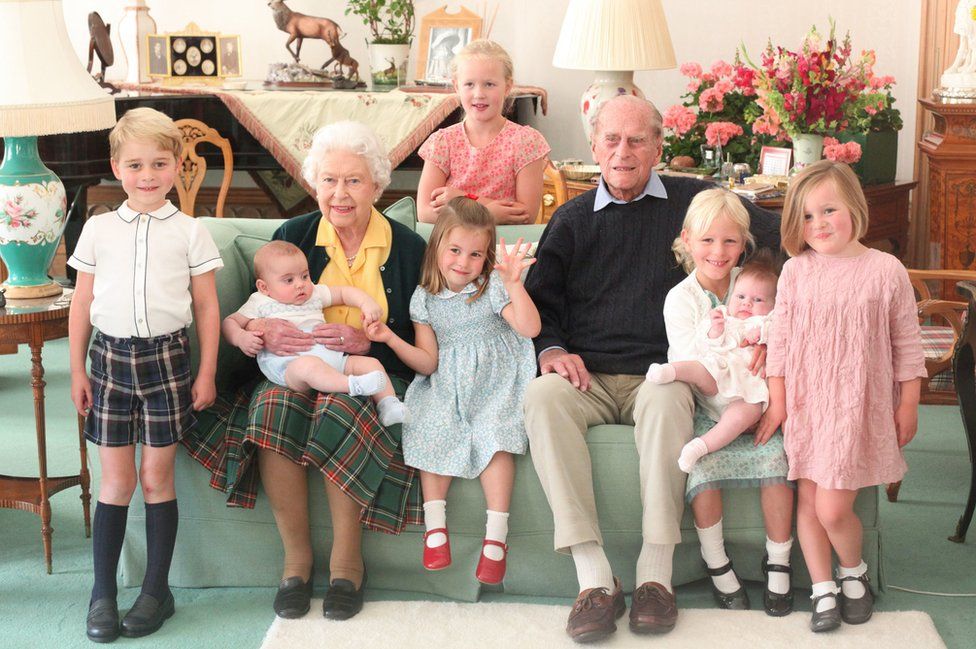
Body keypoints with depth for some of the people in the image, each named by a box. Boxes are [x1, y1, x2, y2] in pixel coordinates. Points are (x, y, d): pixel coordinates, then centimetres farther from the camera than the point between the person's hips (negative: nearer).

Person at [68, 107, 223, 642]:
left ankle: (157, 589, 14)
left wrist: (206, 373, 0)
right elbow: (82, 303, 8)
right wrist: (77, 370, 6)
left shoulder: (189, 232, 1)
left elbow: (207, 307, 3)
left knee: (157, 477, 3)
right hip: (110, 356, 1)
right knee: (116, 478, 4)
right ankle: (103, 593, 12)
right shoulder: (98, 229, 5)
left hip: (165, 356, -1)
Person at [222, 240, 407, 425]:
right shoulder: (261, 303, 14)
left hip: (331, 358, 6)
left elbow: (344, 293, 28)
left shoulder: (314, 293, 25)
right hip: (288, 365, -6)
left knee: (371, 363, -7)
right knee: (308, 365, -41)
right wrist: (241, 338, -9)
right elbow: (230, 322, 14)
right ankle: (353, 385, -53)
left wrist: (367, 304, 8)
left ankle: (388, 405, -16)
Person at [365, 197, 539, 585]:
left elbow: (529, 328, -19)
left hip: (495, 383, -3)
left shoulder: (493, 288, -3)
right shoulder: (425, 298, 6)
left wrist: (513, 284, -30)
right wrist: (391, 339, -10)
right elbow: (428, 363, 3)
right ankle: (435, 526, -17)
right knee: (433, 431, -24)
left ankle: (496, 537, -27)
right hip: (446, 388, 3)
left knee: (494, 435, -27)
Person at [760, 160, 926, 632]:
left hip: (859, 405, -3)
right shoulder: (796, 271, 0)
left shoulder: (885, 270, -6)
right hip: (806, 404, 3)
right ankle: (823, 590, 20)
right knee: (808, 501, 6)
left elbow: (906, 342, 1)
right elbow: (780, 339, 5)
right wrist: (776, 400, 3)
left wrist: (908, 404, 3)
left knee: (833, 507, -8)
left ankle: (854, 571, 21)